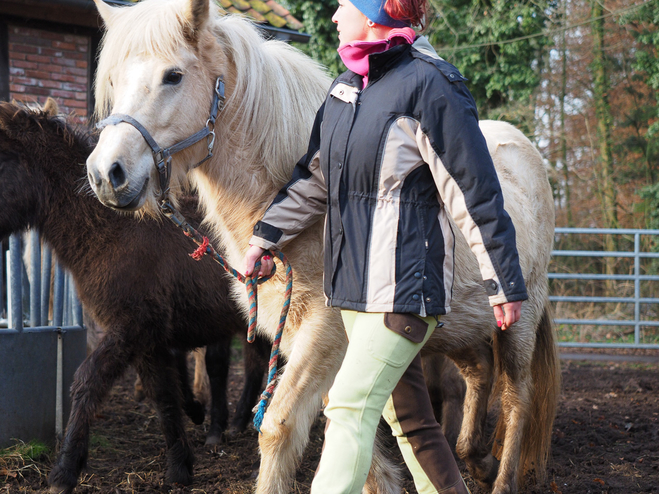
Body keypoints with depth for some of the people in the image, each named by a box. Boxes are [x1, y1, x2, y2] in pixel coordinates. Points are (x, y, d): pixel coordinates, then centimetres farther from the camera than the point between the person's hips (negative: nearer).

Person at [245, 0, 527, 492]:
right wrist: (266, 236, 14)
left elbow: (476, 193, -12)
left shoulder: (430, 87, -13)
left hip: (405, 283, -8)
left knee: (350, 407, -13)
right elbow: (314, 179, 21)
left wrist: (505, 283, -11)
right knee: (407, 415, 15)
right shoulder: (346, 87, 11)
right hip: (356, 283, 8)